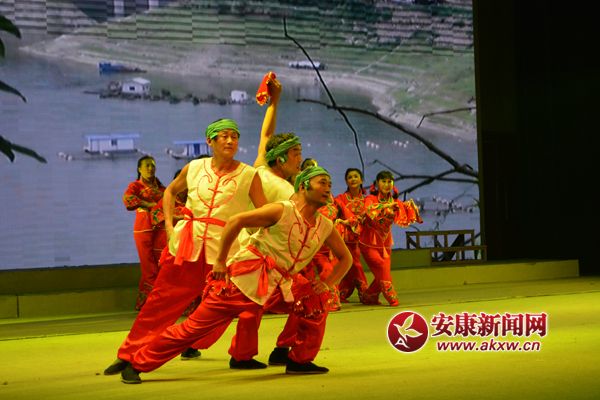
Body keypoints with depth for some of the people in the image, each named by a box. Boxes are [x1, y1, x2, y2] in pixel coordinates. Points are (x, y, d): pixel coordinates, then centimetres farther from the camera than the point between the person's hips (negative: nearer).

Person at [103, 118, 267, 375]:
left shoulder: (248, 175, 0)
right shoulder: (194, 168, 7)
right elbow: (170, 191, 24)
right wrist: (168, 224, 13)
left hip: (224, 246, -2)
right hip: (186, 241, 2)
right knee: (162, 300, 4)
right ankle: (129, 355, 12)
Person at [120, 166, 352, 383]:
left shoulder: (325, 227, 6)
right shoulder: (283, 211, -12)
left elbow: (345, 258, 20)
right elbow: (236, 221, -15)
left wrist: (327, 284, 4)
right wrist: (220, 261, -13)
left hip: (276, 288, 6)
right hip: (242, 278, -6)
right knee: (196, 326, -8)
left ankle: (300, 361, 8)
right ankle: (136, 364, 2)